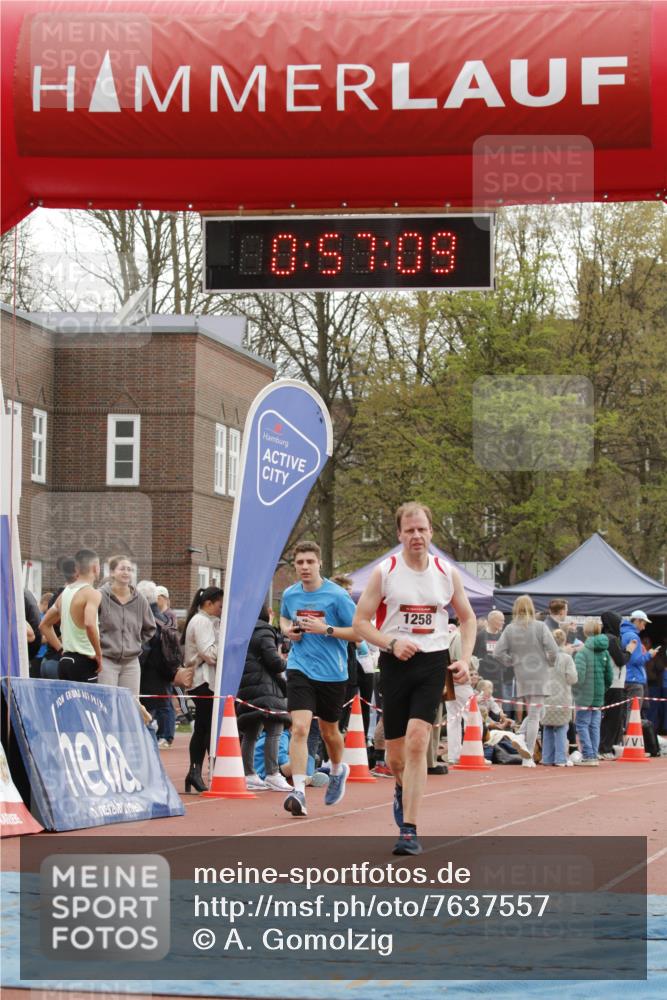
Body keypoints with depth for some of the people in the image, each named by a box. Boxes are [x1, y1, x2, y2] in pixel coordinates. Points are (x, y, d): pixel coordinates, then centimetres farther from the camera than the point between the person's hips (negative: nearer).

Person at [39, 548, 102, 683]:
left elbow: (45, 625, 23)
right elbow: (90, 624, -27)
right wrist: (99, 654, -15)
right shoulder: (92, 593, -10)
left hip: (65, 661, 8)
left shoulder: (65, 592, 14)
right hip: (84, 662, -8)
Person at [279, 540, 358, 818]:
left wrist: (325, 629, -19)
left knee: (329, 731, 16)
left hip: (332, 672, -1)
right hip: (300, 668, 1)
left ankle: (338, 770, 47)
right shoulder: (290, 594, 3)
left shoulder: (336, 595, -10)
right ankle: (298, 791, -20)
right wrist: (288, 630, 3)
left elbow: (359, 632, -9)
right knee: (299, 727, -17)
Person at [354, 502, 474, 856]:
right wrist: (392, 643, -16)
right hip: (395, 664, 0)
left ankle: (409, 830, -16)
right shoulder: (384, 572, -2)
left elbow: (468, 618, 16)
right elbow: (361, 621, 0)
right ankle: (402, 789, 44)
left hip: (433, 664, 0)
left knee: (416, 741, -18)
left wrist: (465, 659, 2)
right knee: (395, 756, 6)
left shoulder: (447, 573, 4)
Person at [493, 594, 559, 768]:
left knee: (531, 713, 23)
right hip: (539, 675, -3)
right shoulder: (540, 627, -7)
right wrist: (550, 662, 6)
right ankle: (528, 757, -3)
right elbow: (553, 650, -13)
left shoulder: (510, 629, 1)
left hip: (521, 677, 3)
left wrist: (512, 663, 9)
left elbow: (499, 652, -5)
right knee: (534, 716, -1)